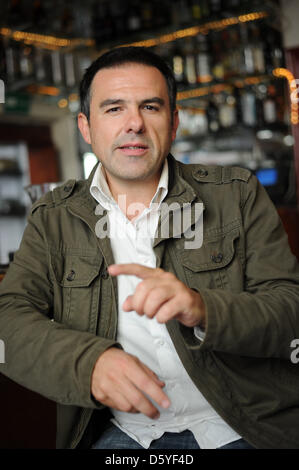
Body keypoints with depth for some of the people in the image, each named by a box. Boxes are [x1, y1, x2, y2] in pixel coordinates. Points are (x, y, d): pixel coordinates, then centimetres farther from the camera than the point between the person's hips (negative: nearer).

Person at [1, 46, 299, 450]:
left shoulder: (238, 194, 4)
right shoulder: (53, 218, 8)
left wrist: (205, 310, -22)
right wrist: (90, 361, -22)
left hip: (238, 428, 0)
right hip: (121, 432, 1)